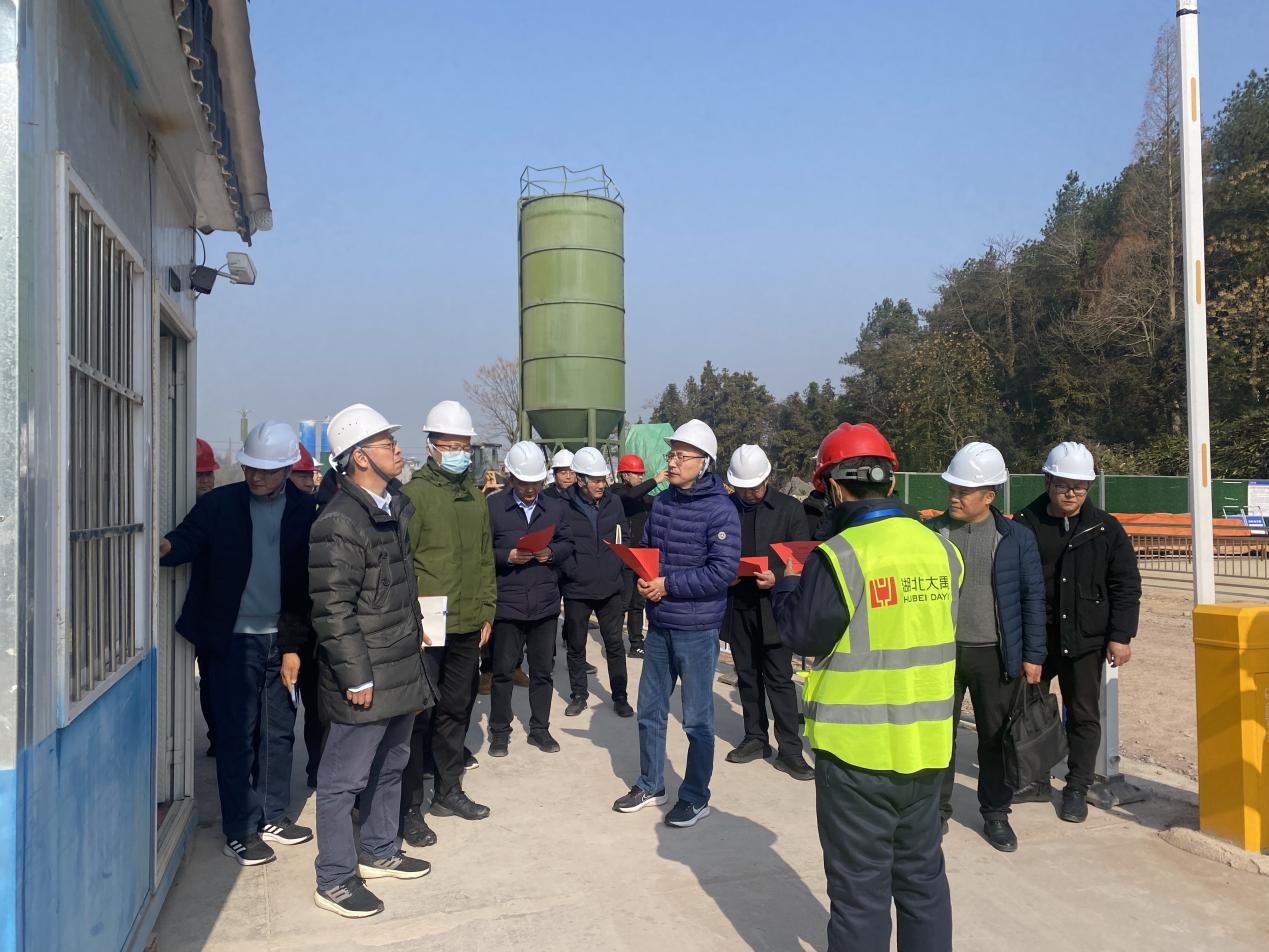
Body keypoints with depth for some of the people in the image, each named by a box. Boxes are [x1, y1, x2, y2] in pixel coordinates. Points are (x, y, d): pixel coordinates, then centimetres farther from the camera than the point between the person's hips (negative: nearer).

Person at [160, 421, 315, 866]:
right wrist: (165, 546, -41)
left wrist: (295, 643, -2)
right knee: (236, 735, 4)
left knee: (278, 731, 12)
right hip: (234, 639, -2)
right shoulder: (220, 504, -4)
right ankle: (239, 830, 16)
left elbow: (307, 583, -1)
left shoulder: (304, 511, -2)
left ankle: (271, 816, 28)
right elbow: (187, 539, -17)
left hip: (283, 640, 2)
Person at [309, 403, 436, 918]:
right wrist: (357, 678, -20)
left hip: (403, 669, 9)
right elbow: (333, 610, -21)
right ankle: (334, 880, 19)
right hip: (366, 677, -9)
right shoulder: (339, 523, -20)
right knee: (344, 779, 5)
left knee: (390, 766, 22)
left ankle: (379, 852, 39)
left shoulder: (395, 505, 10)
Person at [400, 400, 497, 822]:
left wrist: (487, 610, 13)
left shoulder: (475, 496, 12)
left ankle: (449, 791, 29)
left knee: (457, 709, 16)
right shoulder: (414, 493, -9)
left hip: (468, 626, 7)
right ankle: (409, 801, 15)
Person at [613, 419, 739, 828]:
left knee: (697, 719, 6)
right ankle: (649, 786, 33)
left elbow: (722, 572, -21)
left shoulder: (720, 510, -14)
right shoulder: (661, 502, 5)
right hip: (658, 624, 7)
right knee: (650, 711, 16)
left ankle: (696, 798, 22)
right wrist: (643, 578, -6)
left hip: (697, 629, -6)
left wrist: (669, 585, -19)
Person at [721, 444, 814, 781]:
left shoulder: (788, 509, -2)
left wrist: (777, 578, -18)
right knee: (747, 676, 13)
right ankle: (755, 738, 26)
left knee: (779, 678, 0)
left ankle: (789, 749, 7)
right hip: (737, 606, 3)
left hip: (772, 606, -3)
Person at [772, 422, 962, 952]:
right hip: (926, 746, 6)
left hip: (858, 749, -6)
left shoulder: (839, 556, -17)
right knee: (923, 876, 20)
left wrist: (788, 586, 8)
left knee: (860, 888, 7)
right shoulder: (941, 549, 1)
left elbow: (803, 635, -11)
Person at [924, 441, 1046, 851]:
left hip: (996, 655, -1)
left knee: (996, 736, 10)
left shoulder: (1016, 538, -1)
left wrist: (1033, 655, -1)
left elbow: (1033, 598, 1)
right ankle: (936, 810, 23)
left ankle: (995, 813, 27)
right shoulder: (930, 534, 1)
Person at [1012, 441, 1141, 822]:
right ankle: (1036, 780, 28)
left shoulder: (1106, 529, -1)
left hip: (1085, 640, -1)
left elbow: (1126, 586, 2)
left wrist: (1121, 636, -4)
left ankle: (1077, 789, 21)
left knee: (1083, 715, 7)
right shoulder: (1025, 525, -2)